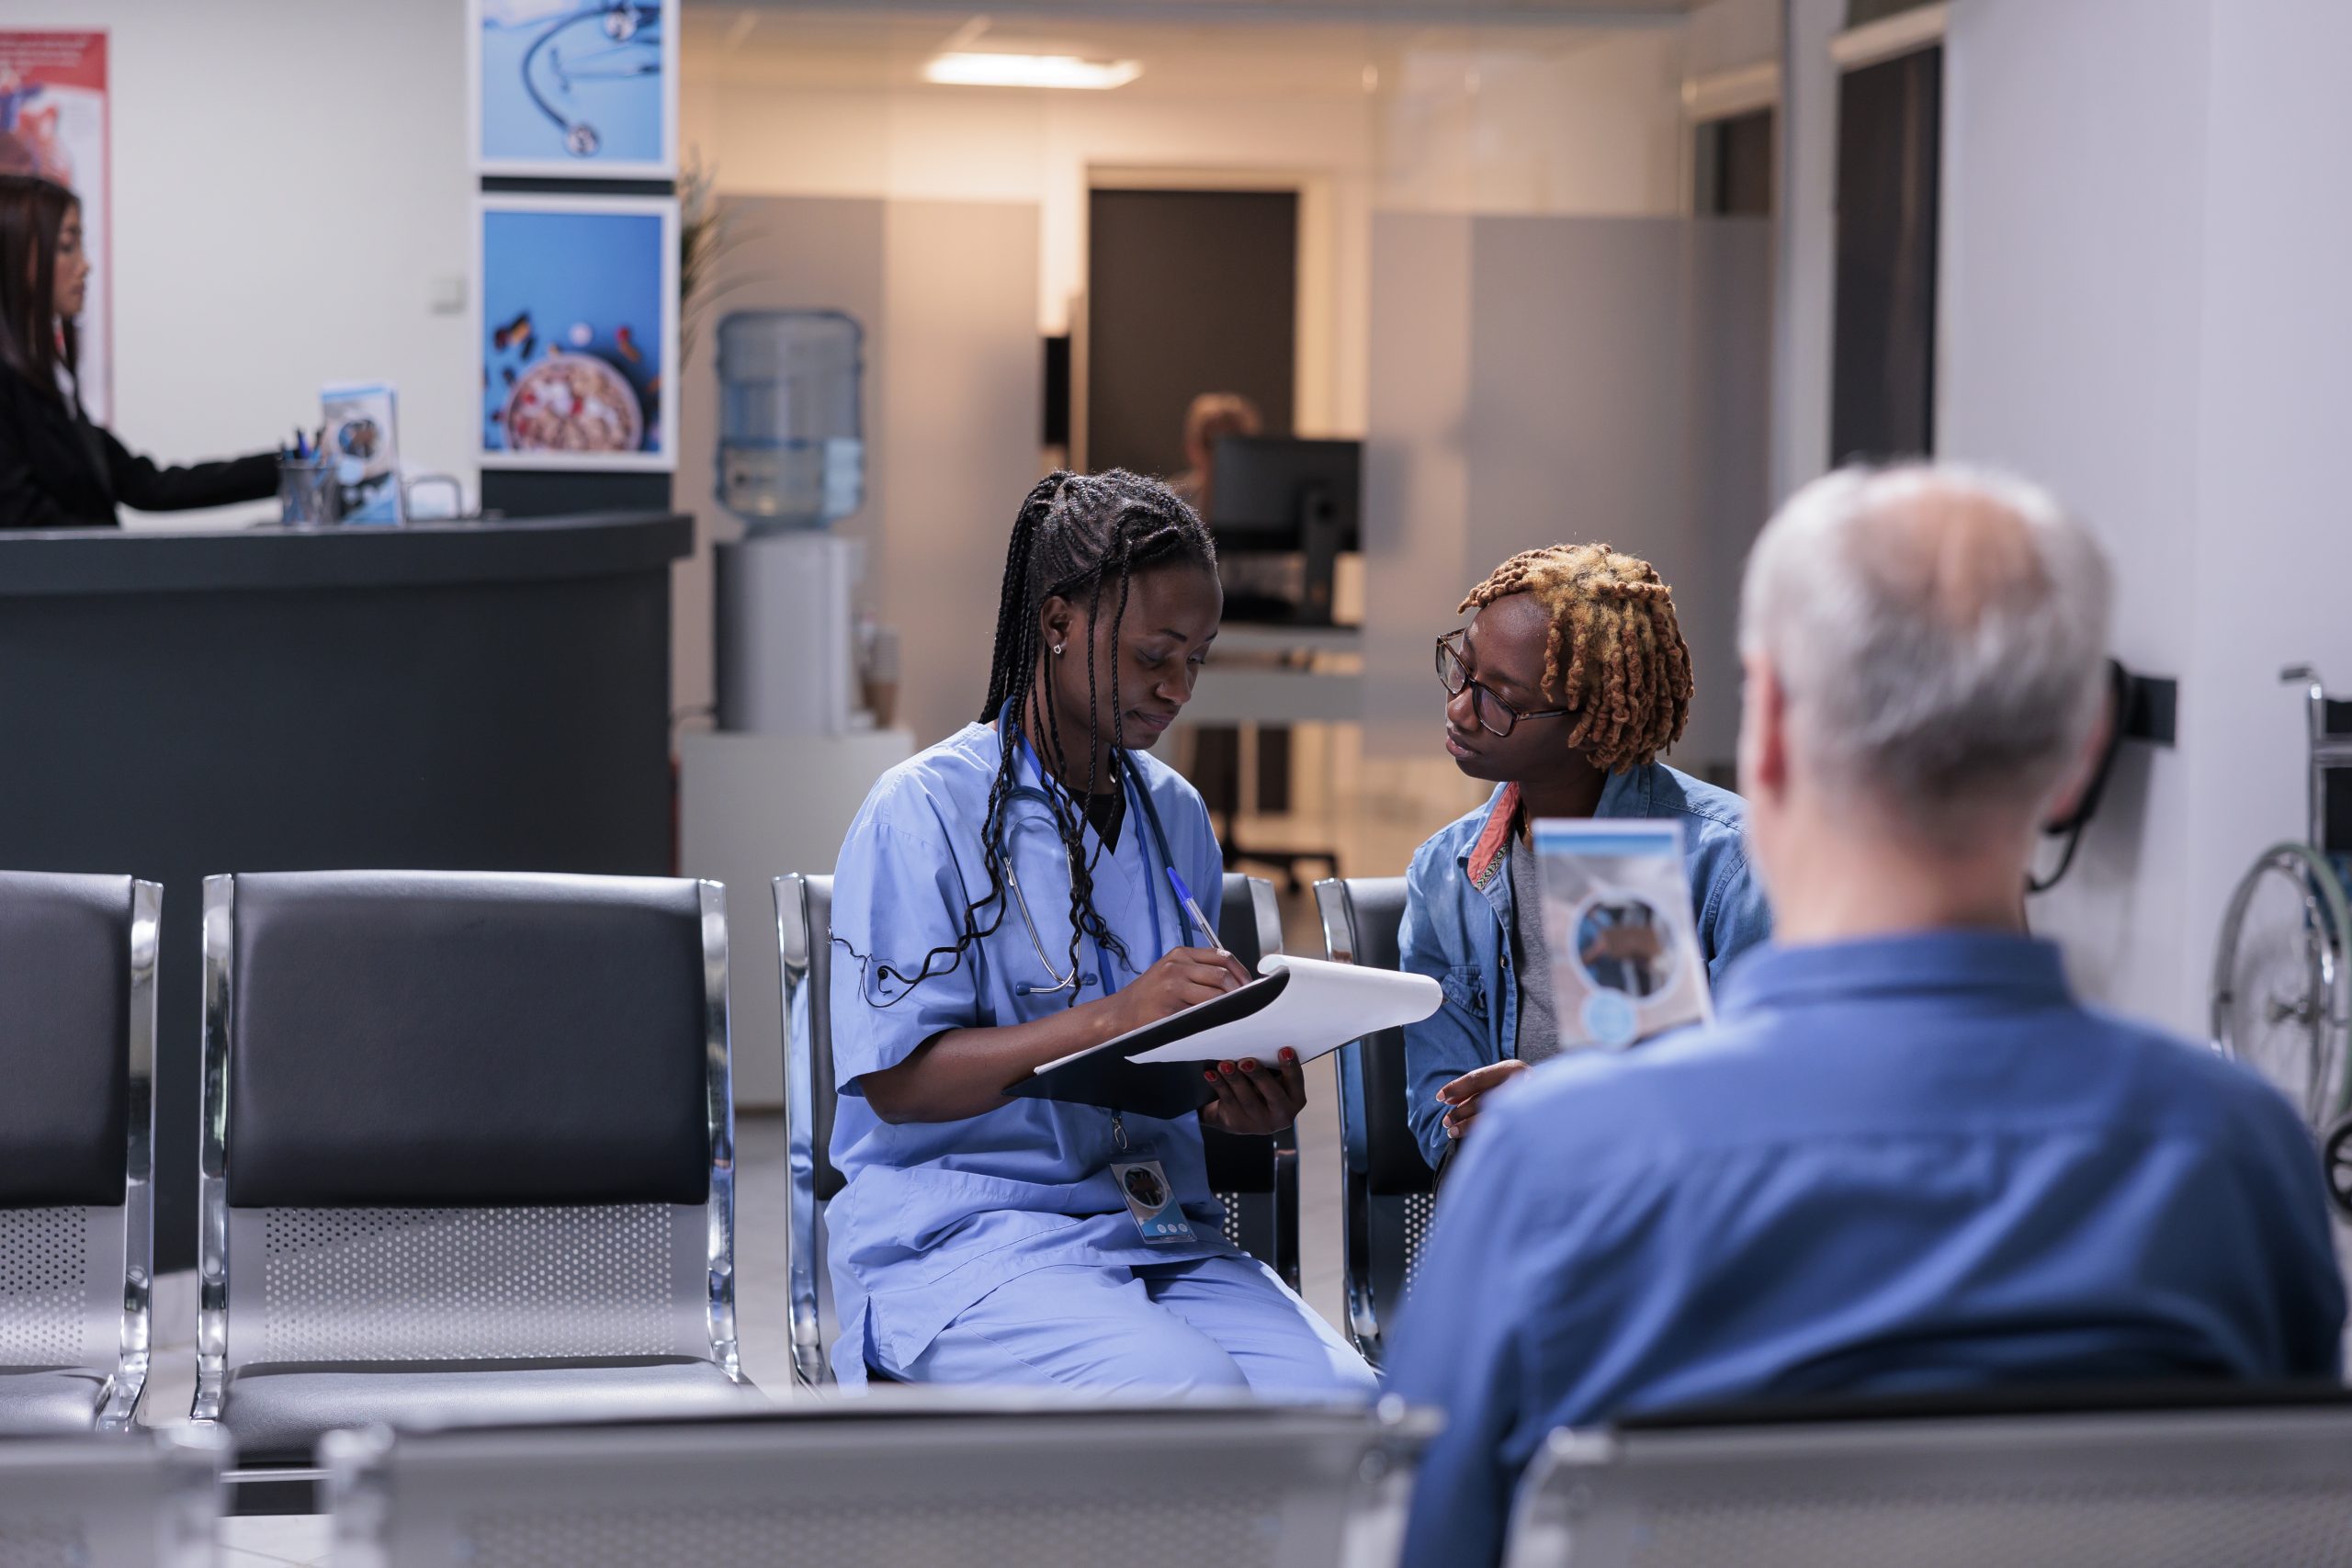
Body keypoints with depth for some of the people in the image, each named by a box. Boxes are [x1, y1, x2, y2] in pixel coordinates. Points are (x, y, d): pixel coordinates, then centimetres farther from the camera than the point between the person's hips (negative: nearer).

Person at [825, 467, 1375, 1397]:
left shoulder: (1175, 815, 17)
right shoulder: (924, 813, -4)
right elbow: (895, 1079, -12)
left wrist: (1246, 1103, -2)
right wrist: (1113, 1018, -23)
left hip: (1157, 1231, 6)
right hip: (962, 1232, -5)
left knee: (1340, 1393, -24)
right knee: (1189, 1391, -32)